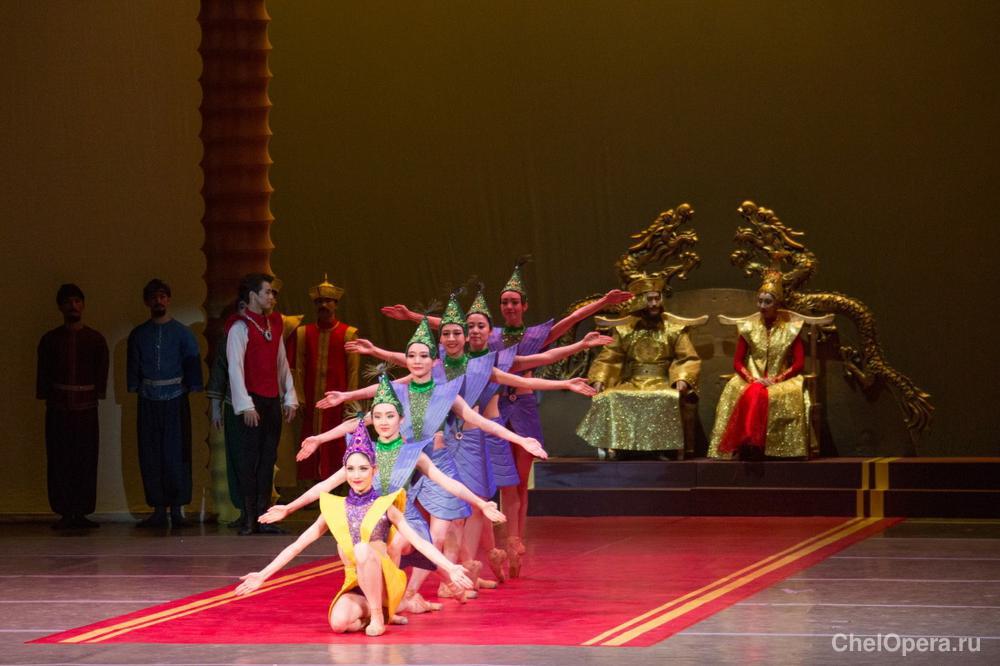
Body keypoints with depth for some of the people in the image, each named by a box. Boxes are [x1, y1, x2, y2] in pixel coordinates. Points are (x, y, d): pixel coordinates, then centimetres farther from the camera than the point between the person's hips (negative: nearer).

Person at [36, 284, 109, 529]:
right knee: (59, 461, -3)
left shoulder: (96, 339, 8)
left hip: (86, 408, 0)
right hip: (58, 408, 0)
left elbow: (102, 372, 7)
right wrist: (47, 397, -3)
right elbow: (43, 373, 6)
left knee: (86, 461, -2)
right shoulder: (49, 340, 8)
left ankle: (82, 513, 3)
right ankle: (64, 513, 1)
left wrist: (97, 397, -2)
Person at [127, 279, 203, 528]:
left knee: (176, 455, -5)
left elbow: (192, 363, 3)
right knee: (150, 457, 1)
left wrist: (191, 389, -7)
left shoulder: (182, 332, 5)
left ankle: (177, 510, 0)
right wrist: (135, 388, -1)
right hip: (148, 402, 2)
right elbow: (133, 366, 11)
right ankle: (159, 510, 6)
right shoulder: (138, 334, 11)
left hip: (175, 400, -2)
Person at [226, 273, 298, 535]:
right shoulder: (240, 327, -8)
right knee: (250, 459, -4)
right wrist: (245, 406, -17)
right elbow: (235, 368, -13)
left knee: (268, 459, 6)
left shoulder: (274, 324, 13)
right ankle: (249, 520, -1)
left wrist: (290, 397, 12)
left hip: (273, 400, 6)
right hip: (252, 402, -6)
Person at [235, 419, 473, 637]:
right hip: (355, 587, 3)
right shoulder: (334, 509, 9)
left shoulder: (385, 506, 2)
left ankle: (378, 614, -15)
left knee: (362, 548, -32)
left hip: (385, 583, -3)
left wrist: (450, 568, -20)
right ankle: (379, 614, 3)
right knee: (339, 622, -30)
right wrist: (262, 575, 5)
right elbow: (297, 546, 10)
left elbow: (419, 542, -7)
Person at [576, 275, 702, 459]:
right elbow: (608, 358, 9)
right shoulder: (624, 329, 9)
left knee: (669, 400, -36)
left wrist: (682, 379, -17)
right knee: (610, 399, -29)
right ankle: (612, 445, -26)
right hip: (632, 383, 2)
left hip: (663, 383, -2)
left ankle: (674, 448, -30)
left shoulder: (674, 328, 6)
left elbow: (688, 359, 2)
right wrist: (599, 380, -8)